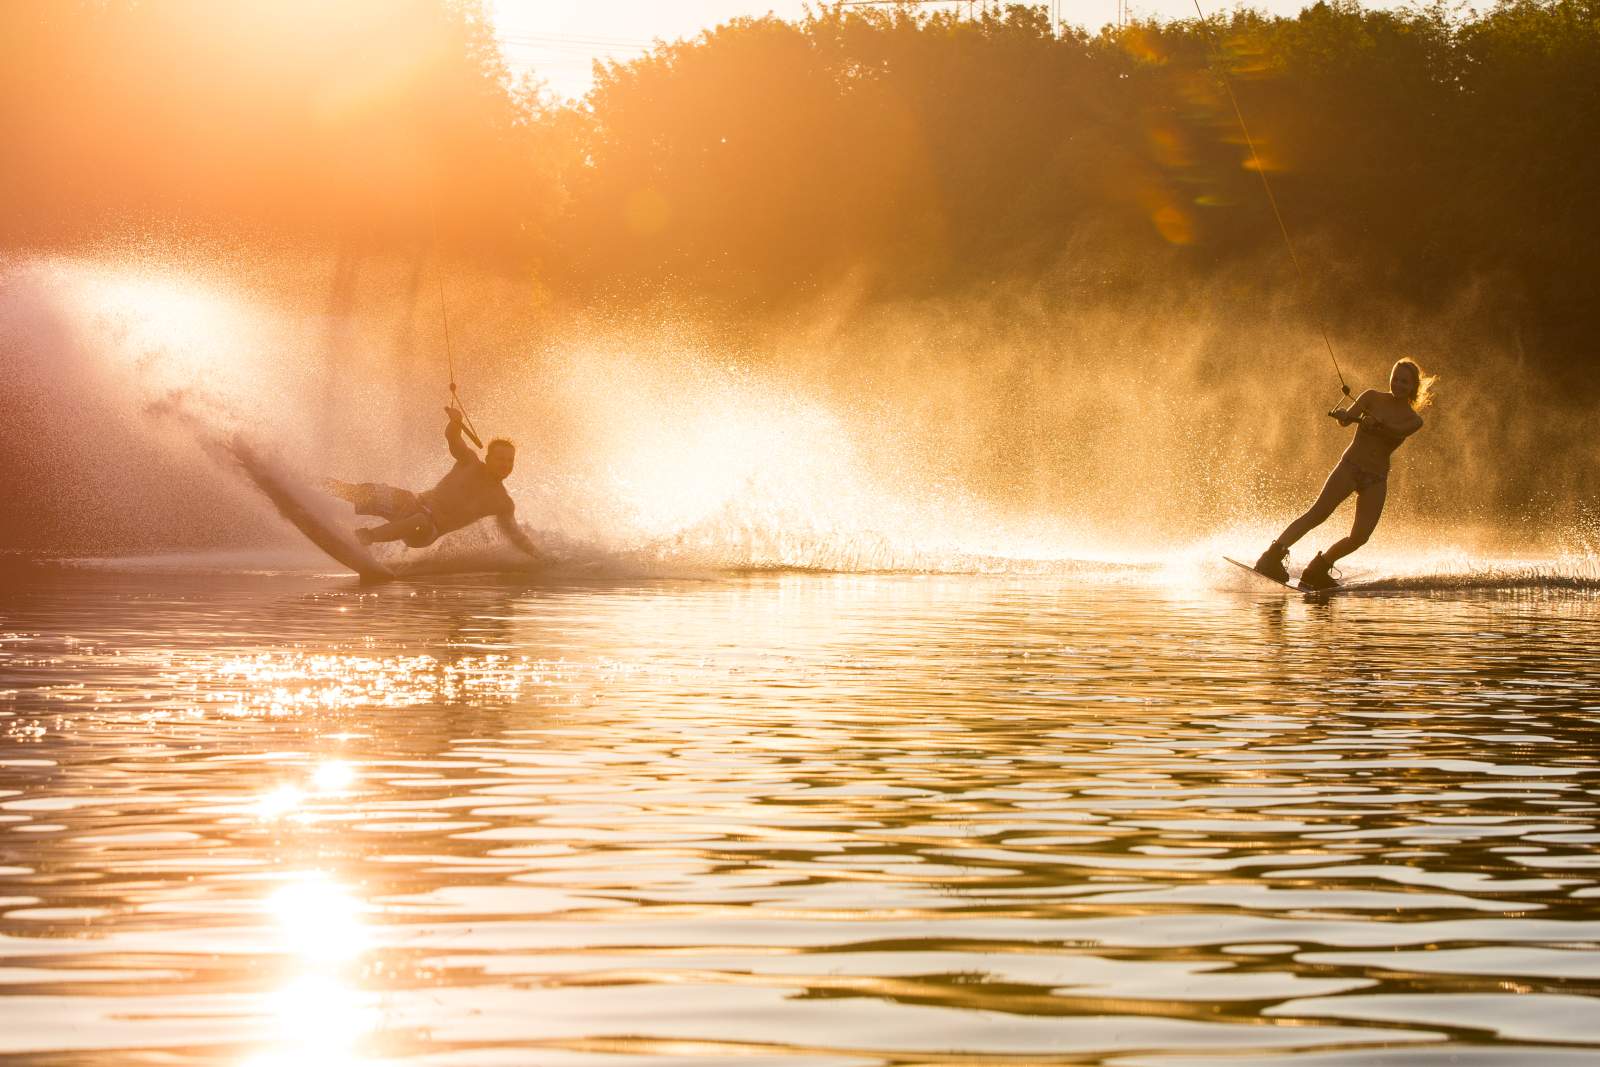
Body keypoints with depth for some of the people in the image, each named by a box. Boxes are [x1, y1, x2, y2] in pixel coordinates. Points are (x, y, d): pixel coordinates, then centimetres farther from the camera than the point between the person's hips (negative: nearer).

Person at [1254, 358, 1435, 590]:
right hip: (1350, 466, -3)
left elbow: (1397, 432, -17)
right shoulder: (1372, 398, 5)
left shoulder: (1413, 420, 6)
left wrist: (1377, 422, -38)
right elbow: (1348, 417, -10)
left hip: (1376, 479, 3)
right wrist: (1342, 415, -35)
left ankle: (1317, 570, 8)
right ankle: (1273, 556, -28)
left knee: (1360, 537, -9)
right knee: (1318, 513, -20)